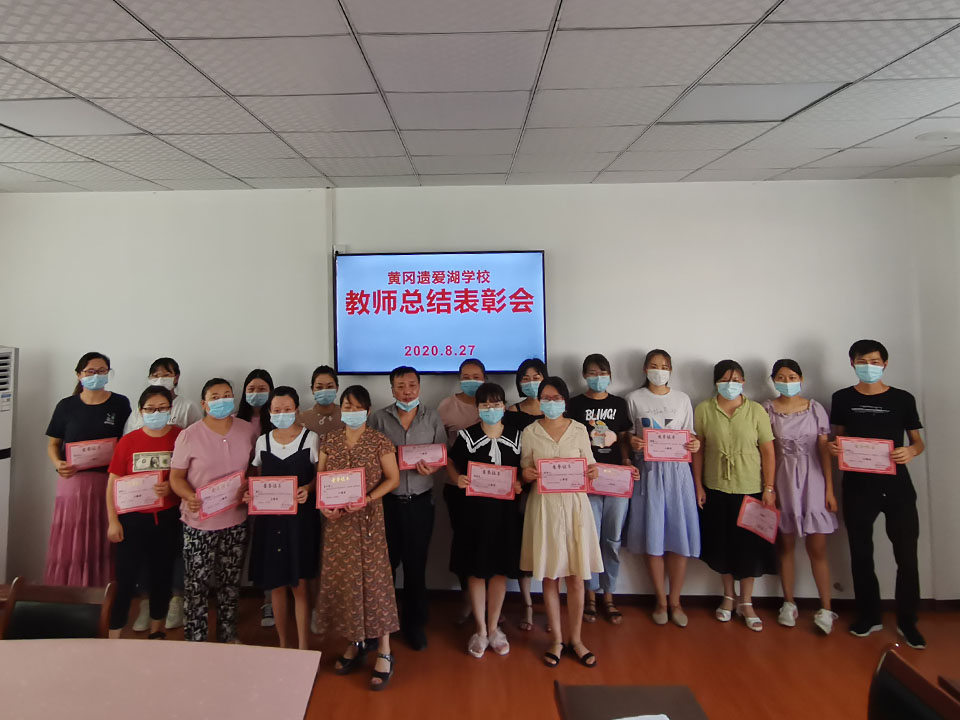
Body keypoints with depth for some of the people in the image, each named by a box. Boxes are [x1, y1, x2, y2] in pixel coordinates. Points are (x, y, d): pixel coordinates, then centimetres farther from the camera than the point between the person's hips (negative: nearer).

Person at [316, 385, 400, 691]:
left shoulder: (379, 441, -5)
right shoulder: (329, 441, 6)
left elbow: (393, 478, -6)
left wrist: (368, 498, -19)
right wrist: (323, 504, -10)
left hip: (368, 518, -4)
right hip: (337, 519, 4)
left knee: (373, 578, -2)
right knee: (342, 579, 9)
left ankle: (384, 652, 9)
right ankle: (355, 643, 27)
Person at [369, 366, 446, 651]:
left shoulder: (432, 418, 5)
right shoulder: (379, 418, 2)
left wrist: (432, 468, -17)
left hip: (420, 501, 1)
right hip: (386, 500, 0)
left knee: (416, 564, 9)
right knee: (385, 562, 5)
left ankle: (414, 623, 26)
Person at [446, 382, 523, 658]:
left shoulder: (516, 436, 3)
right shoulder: (466, 436, -2)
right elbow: (451, 462, 8)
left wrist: (521, 483, -10)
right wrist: (457, 478, -12)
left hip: (505, 511, 1)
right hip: (474, 509, -1)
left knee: (500, 570, 10)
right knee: (476, 570, 7)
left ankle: (494, 628, 28)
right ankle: (480, 629, 23)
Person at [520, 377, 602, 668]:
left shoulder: (579, 430, 2)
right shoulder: (530, 433, 1)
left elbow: (590, 467, 6)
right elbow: (526, 472, 5)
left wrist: (593, 472, -16)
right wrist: (527, 475, -17)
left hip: (574, 504, 0)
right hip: (544, 505, 0)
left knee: (576, 576, 5)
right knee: (549, 576, 7)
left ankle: (575, 638, 23)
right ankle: (556, 639, 23)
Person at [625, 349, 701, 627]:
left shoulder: (682, 398, 10)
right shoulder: (634, 399, 5)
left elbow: (690, 435, 11)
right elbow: (628, 436, 7)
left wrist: (695, 444, -10)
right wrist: (632, 442, -15)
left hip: (677, 470, 1)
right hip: (648, 470, -1)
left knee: (679, 536, 1)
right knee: (652, 536, 1)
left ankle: (675, 601, 17)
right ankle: (661, 600, 17)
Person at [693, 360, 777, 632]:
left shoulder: (757, 411, -4)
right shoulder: (703, 410, -3)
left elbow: (768, 452, -2)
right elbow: (698, 450, 0)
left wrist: (769, 489, -5)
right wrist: (698, 486, -1)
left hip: (750, 489, 0)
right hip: (716, 490, 1)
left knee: (749, 546, 7)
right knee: (721, 544, 11)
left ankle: (746, 602, 25)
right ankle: (728, 596, 32)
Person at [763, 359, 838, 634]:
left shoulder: (815, 408, 2)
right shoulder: (767, 410, 1)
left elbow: (824, 450, 2)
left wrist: (830, 489, -1)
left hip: (813, 481, 0)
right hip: (782, 481, 0)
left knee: (817, 548, 1)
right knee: (786, 545, 8)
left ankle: (826, 609, 10)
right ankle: (789, 604, 20)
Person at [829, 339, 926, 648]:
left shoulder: (903, 399, 2)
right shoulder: (842, 398, 3)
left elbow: (918, 441, 7)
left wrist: (911, 451, -15)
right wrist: (833, 447, -11)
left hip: (896, 486, -1)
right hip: (857, 486, 1)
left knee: (907, 555, 2)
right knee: (861, 554, 10)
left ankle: (907, 622, 20)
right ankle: (869, 616, 26)